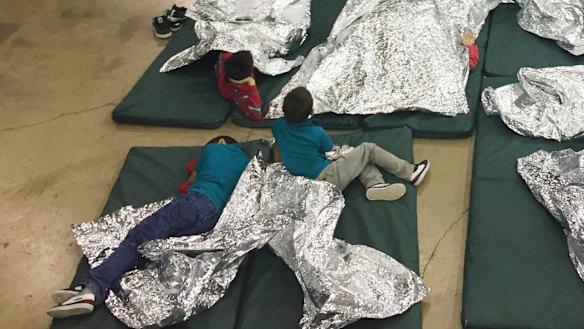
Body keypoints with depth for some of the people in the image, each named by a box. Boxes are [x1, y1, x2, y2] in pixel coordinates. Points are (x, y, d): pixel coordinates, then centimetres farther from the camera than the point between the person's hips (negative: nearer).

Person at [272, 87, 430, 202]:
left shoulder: (278, 125, -3)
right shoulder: (317, 133, -16)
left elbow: (278, 157, 12)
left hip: (310, 182, 7)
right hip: (329, 179, -7)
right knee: (368, 149, 5)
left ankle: (375, 184, -8)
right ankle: (411, 173, 9)